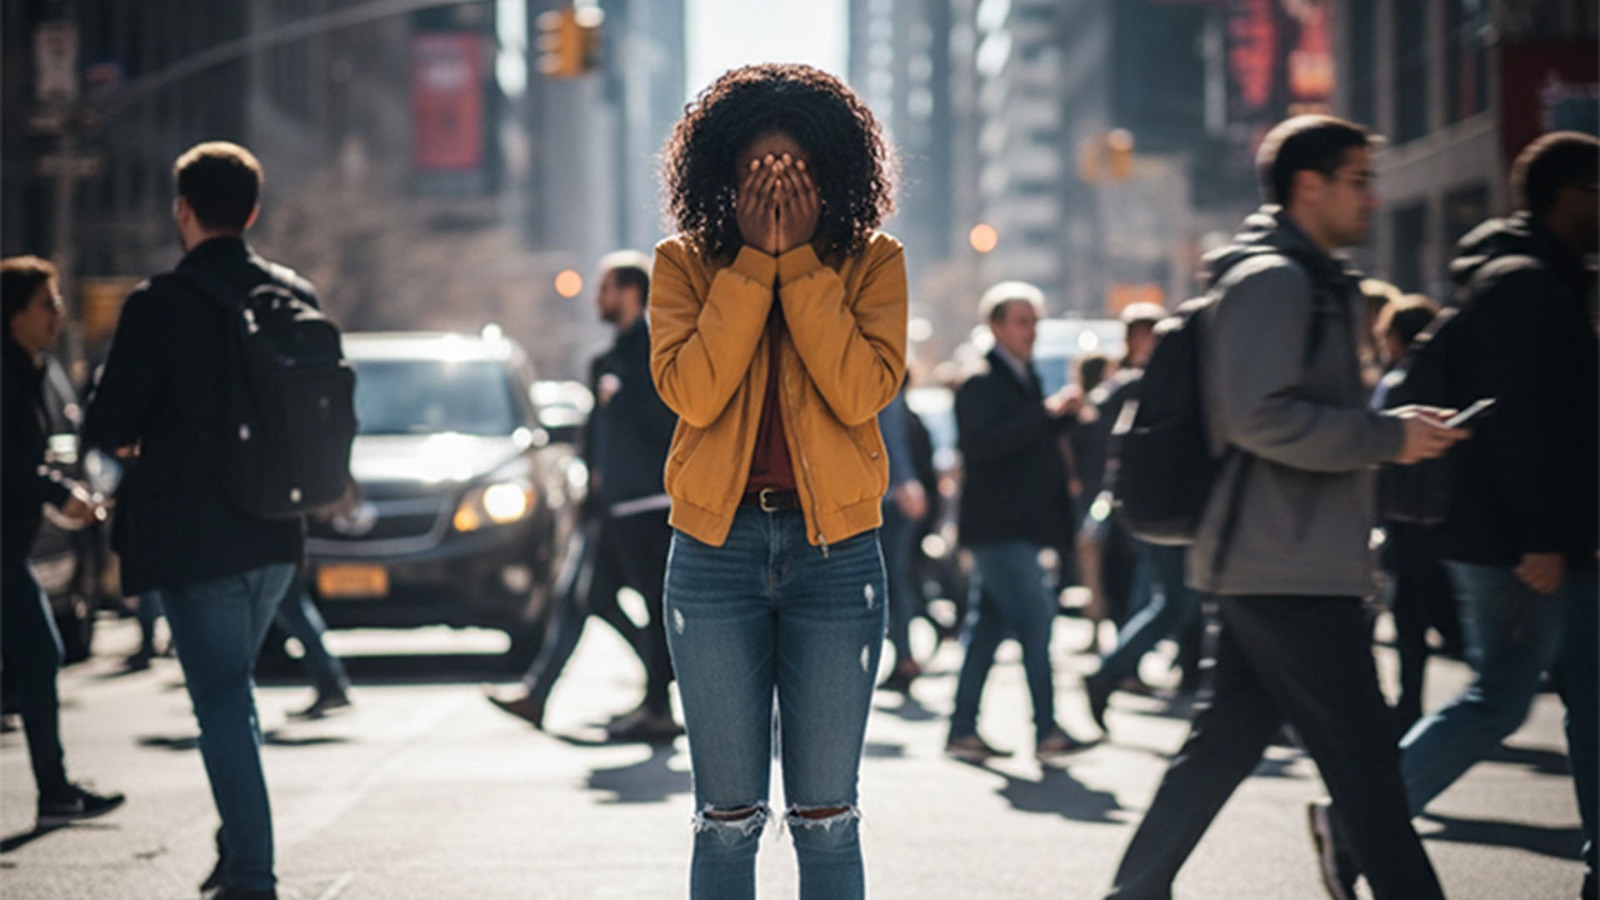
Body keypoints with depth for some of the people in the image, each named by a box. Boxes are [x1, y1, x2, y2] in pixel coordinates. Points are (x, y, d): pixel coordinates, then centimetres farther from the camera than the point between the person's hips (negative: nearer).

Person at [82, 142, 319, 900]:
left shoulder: (159, 306, -14)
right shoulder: (296, 297, 3)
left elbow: (107, 427, -14)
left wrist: (127, 439, 9)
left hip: (190, 537, -6)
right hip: (276, 532, 6)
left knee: (221, 701, -1)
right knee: (233, 689, 23)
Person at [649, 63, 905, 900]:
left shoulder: (870, 262, 2)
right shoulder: (685, 264, 3)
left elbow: (863, 392, -13)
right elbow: (691, 391, -13)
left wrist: (801, 262, -13)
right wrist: (753, 261, -13)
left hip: (835, 550, 0)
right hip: (716, 547, 0)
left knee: (826, 818, 5)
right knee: (727, 820, 5)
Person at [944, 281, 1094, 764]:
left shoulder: (1024, 381, 18)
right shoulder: (980, 386, -10)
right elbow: (982, 442, -25)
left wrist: (1062, 415, 8)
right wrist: (1046, 412, -27)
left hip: (1020, 524, 9)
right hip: (998, 525, -9)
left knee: (988, 625, 10)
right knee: (1035, 615, -13)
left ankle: (962, 730, 14)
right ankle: (1046, 732, -12)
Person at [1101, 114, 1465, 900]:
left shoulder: (1308, 282, 21)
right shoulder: (1272, 277, -12)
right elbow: (1261, 416, -22)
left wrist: (1395, 431, 14)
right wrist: (1388, 436, -18)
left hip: (1267, 568, 11)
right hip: (1290, 569, -11)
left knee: (1222, 745, 12)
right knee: (1365, 763, -6)